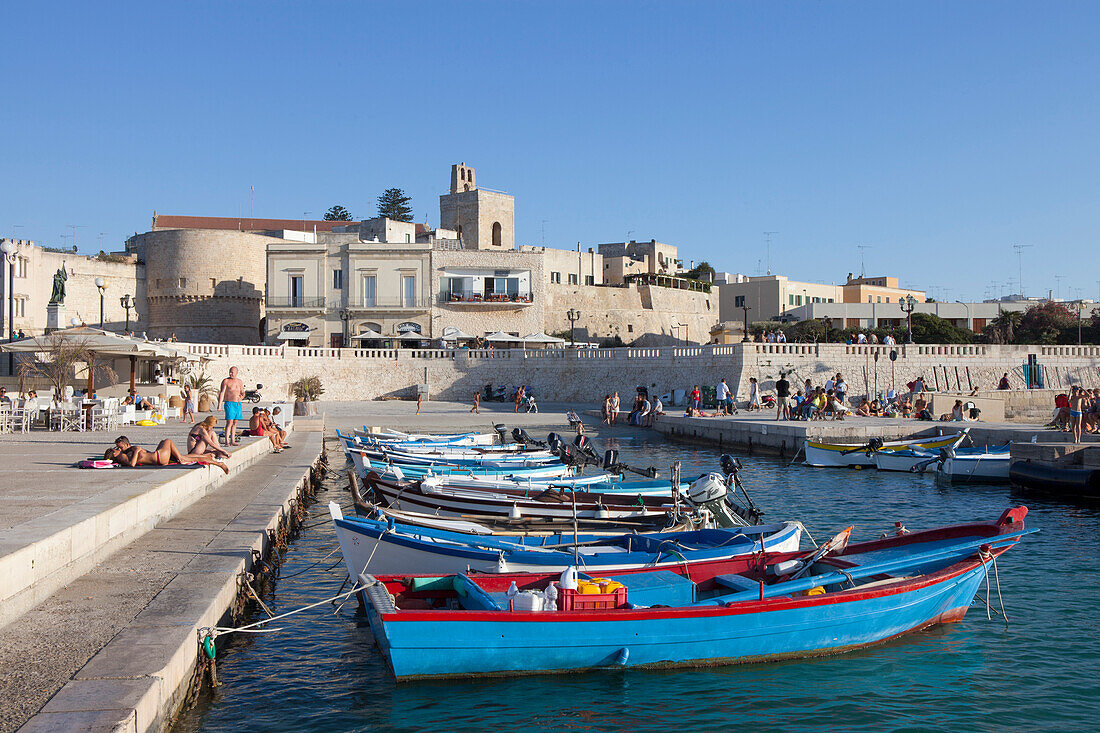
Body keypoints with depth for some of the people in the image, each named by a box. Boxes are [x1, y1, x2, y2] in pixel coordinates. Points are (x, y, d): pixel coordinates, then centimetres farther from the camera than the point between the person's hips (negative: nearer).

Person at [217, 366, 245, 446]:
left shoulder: (240, 381, 13)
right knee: (229, 422, -12)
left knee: (235, 423, 9)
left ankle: (232, 441, 14)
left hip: (238, 404, 6)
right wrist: (219, 405, -15)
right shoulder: (226, 381, -3)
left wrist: (242, 396, -3)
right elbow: (222, 393, -7)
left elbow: (242, 392, 21)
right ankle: (227, 441, -13)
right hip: (229, 403, -6)